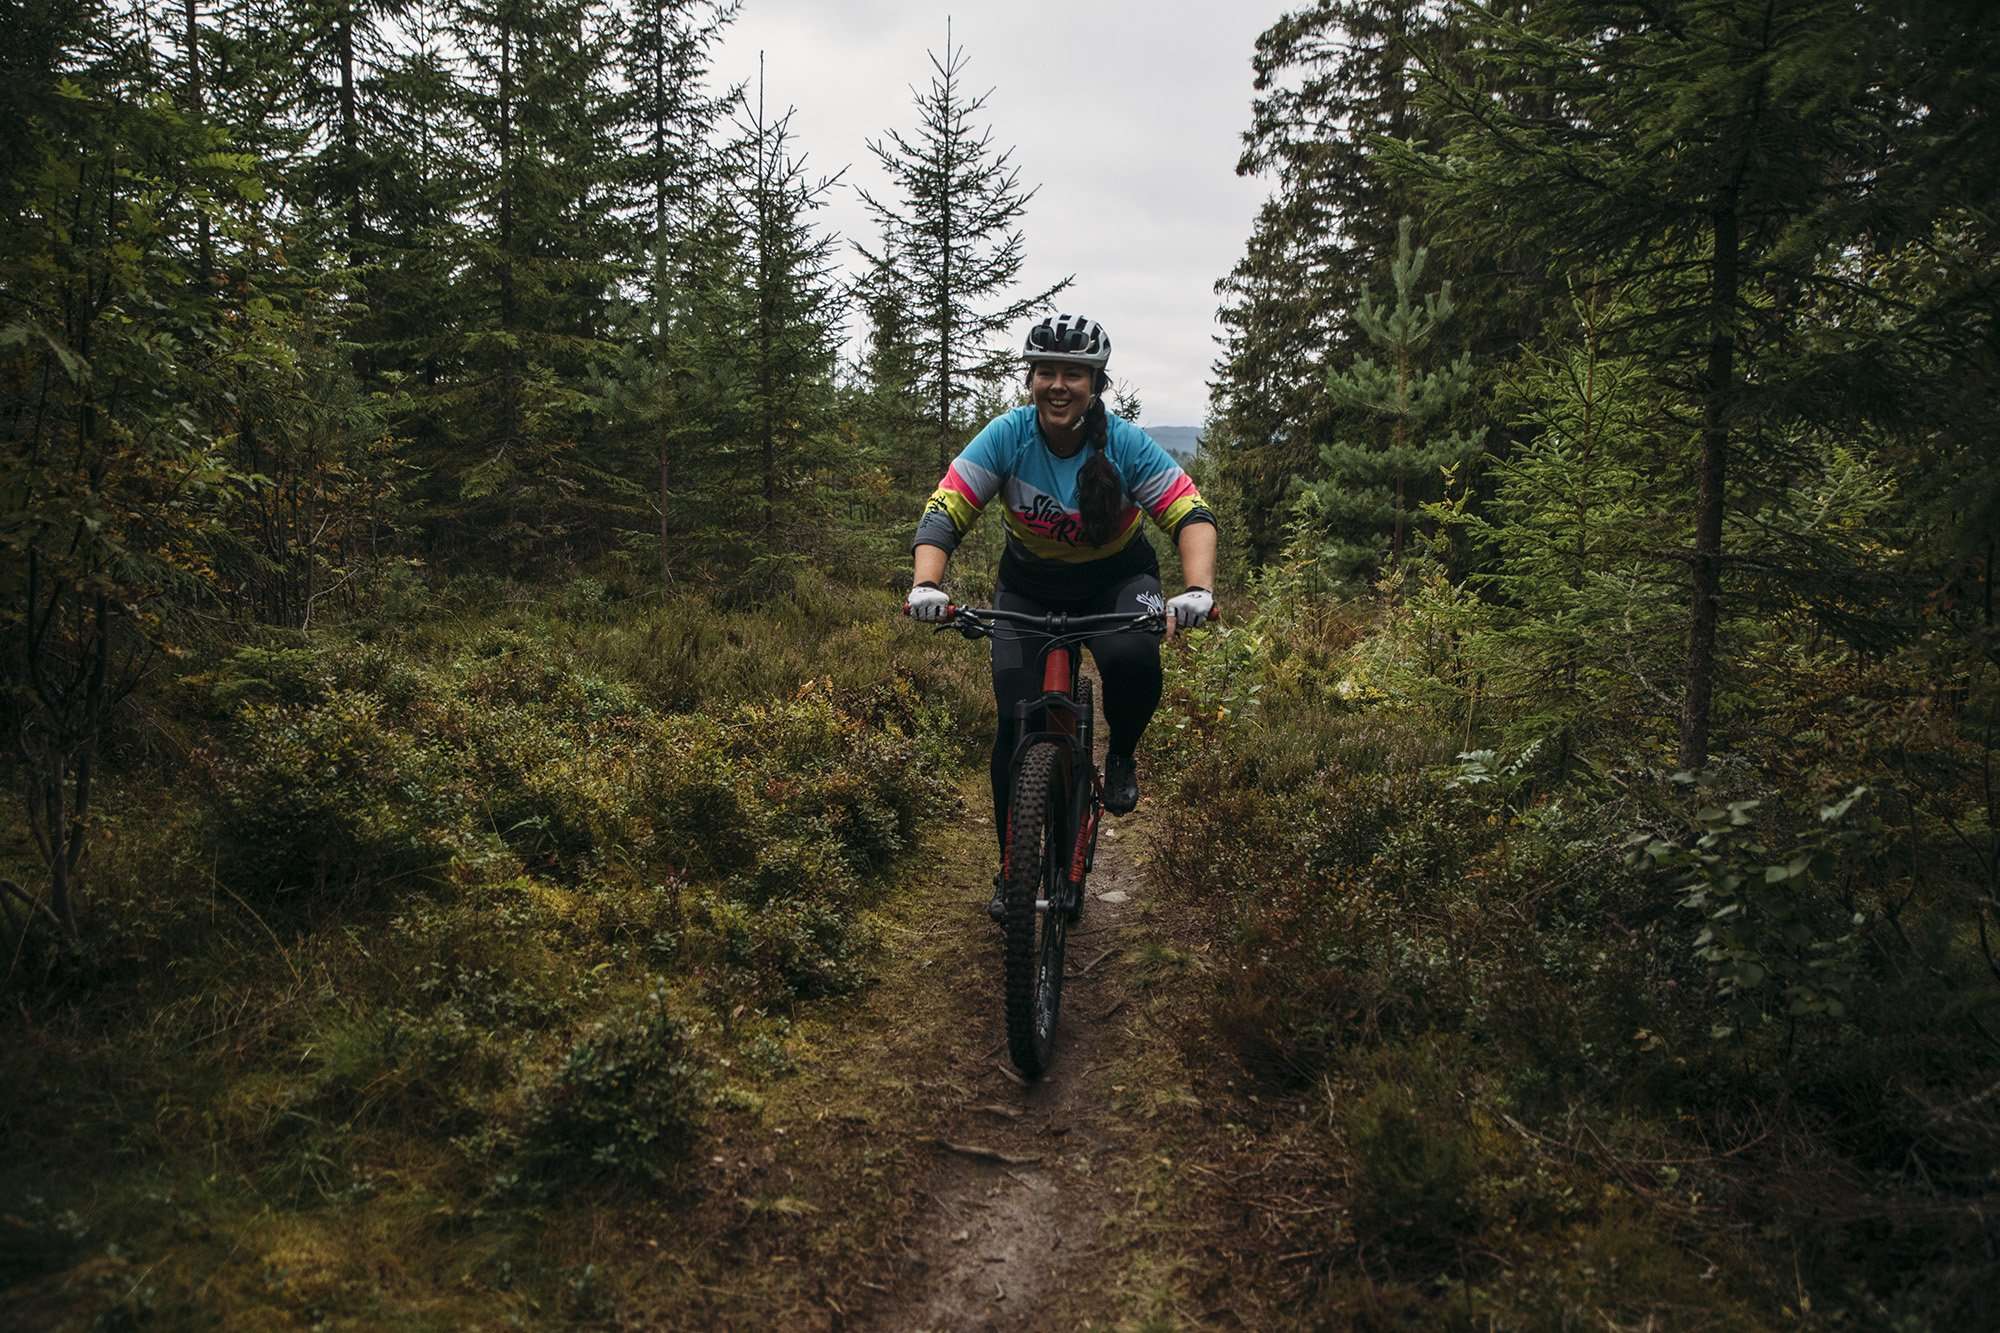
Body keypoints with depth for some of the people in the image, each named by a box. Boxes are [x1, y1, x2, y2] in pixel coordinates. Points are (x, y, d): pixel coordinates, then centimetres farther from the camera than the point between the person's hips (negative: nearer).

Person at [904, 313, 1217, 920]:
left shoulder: (1126, 444, -23)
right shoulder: (1007, 436, -22)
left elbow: (1192, 514, -25)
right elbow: (944, 511, -27)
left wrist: (1197, 589, -43)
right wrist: (926, 583, -45)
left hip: (1116, 577, -1)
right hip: (1030, 581, 1)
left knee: (1133, 661, -34)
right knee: (1016, 723, -11)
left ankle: (1121, 756, 1)